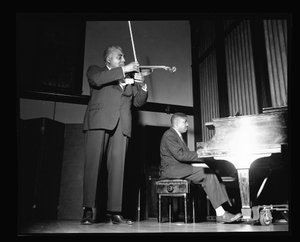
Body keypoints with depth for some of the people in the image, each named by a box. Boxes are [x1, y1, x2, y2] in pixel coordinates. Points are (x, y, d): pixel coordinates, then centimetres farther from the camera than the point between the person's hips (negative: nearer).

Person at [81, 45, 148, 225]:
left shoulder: (129, 79, 26)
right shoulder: (95, 70, 16)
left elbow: (139, 102, 20)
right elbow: (97, 80, -8)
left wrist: (142, 85, 2)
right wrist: (123, 70, -6)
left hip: (121, 125, 4)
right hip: (99, 121, -3)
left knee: (117, 167, -4)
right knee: (93, 165, -7)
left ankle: (114, 212, -2)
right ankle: (88, 210, -3)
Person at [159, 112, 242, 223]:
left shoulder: (178, 136, 26)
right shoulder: (169, 135, -6)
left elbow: (185, 155, 16)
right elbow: (179, 155, -19)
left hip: (181, 168, 9)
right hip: (171, 169, -9)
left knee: (212, 173, -9)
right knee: (208, 173, -23)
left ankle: (226, 207, -17)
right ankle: (220, 213, -23)